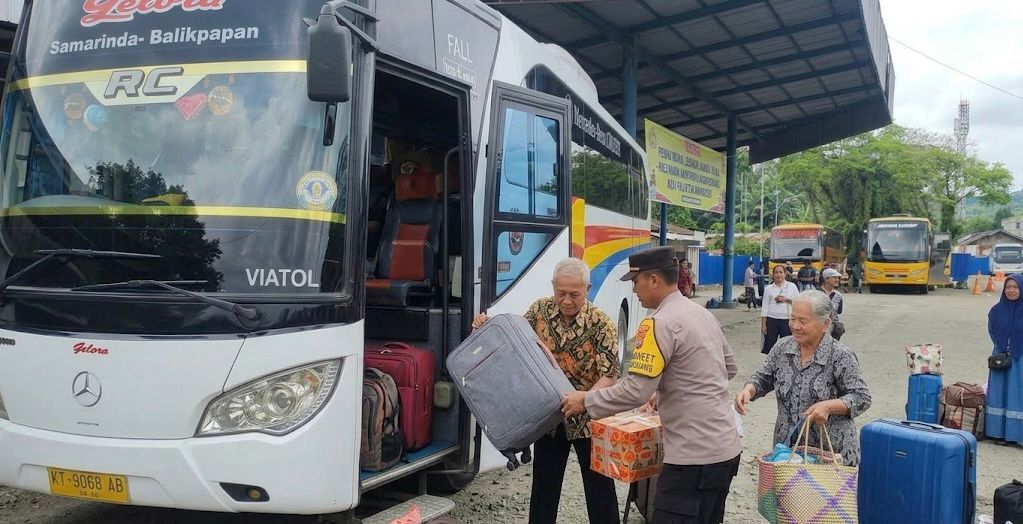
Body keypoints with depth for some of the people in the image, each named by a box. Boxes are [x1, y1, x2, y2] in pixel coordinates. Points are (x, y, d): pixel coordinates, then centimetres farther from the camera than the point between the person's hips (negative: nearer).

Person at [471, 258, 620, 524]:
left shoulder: (601, 324, -17)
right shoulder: (540, 310, -5)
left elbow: (609, 376, -21)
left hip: (588, 418, -3)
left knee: (600, 488, 6)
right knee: (544, 486, 15)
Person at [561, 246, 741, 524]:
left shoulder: (660, 323, -16)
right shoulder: (703, 313, 11)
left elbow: (635, 391, -21)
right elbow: (729, 368, 23)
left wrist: (586, 400, -7)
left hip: (696, 455, -9)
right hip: (726, 447, 9)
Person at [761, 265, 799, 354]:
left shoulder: (792, 286, 6)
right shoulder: (769, 288, 6)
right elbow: (765, 307, 5)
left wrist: (786, 299, -11)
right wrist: (763, 325, 0)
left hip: (787, 320, 0)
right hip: (771, 320, 0)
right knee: (769, 345, 0)